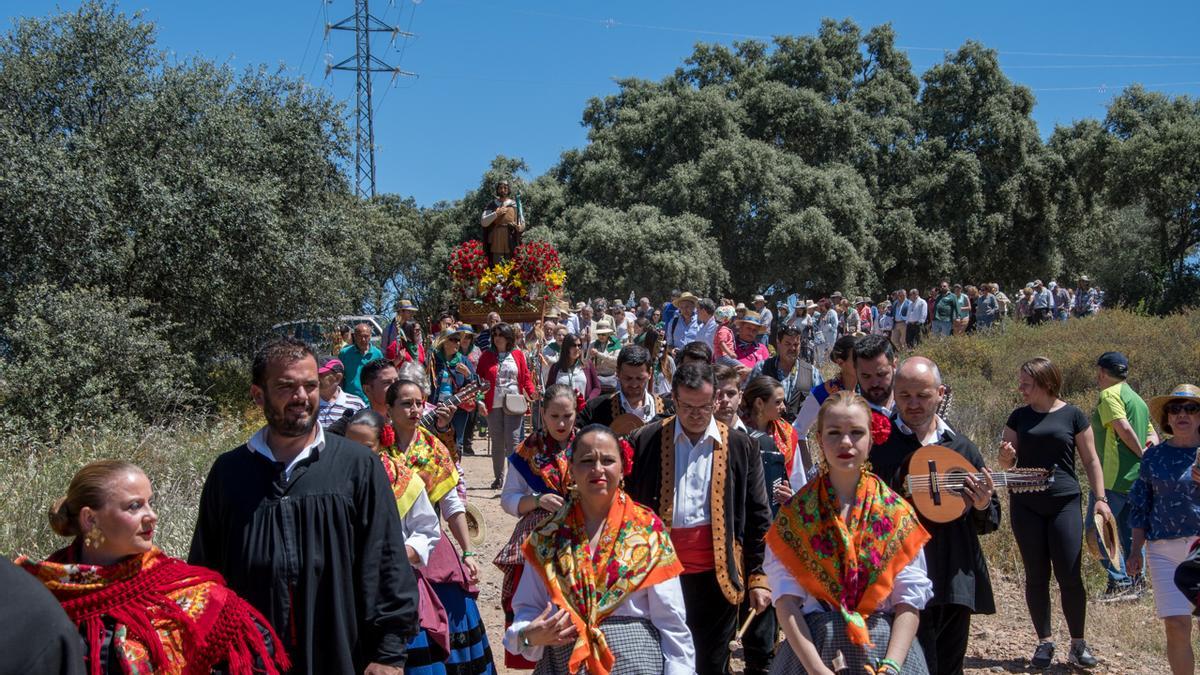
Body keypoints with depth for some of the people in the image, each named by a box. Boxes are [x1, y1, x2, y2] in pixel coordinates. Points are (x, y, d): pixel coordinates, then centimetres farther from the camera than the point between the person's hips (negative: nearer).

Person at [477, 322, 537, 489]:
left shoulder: (518, 354, 8)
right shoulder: (487, 356, 9)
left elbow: (526, 377, 7)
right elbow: (478, 378, 8)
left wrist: (532, 394, -8)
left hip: (513, 405, -1)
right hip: (493, 405, 1)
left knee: (513, 441, -7)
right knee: (497, 442, 7)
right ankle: (498, 477, 16)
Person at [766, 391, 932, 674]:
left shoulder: (898, 513, 1)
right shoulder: (794, 514, -1)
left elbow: (910, 600, -4)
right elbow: (786, 600, -8)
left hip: (886, 649, 1)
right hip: (811, 646, -1)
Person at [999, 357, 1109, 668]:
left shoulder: (1073, 416, 0)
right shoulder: (1019, 417, 7)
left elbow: (1090, 460, 5)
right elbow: (1006, 464, 10)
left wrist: (1100, 497, -3)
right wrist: (1006, 456, -13)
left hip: (1065, 504, -2)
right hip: (1026, 506, 2)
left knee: (1070, 575, -4)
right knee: (1036, 575, 5)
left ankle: (1078, 643, 11)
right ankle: (1045, 642, 16)